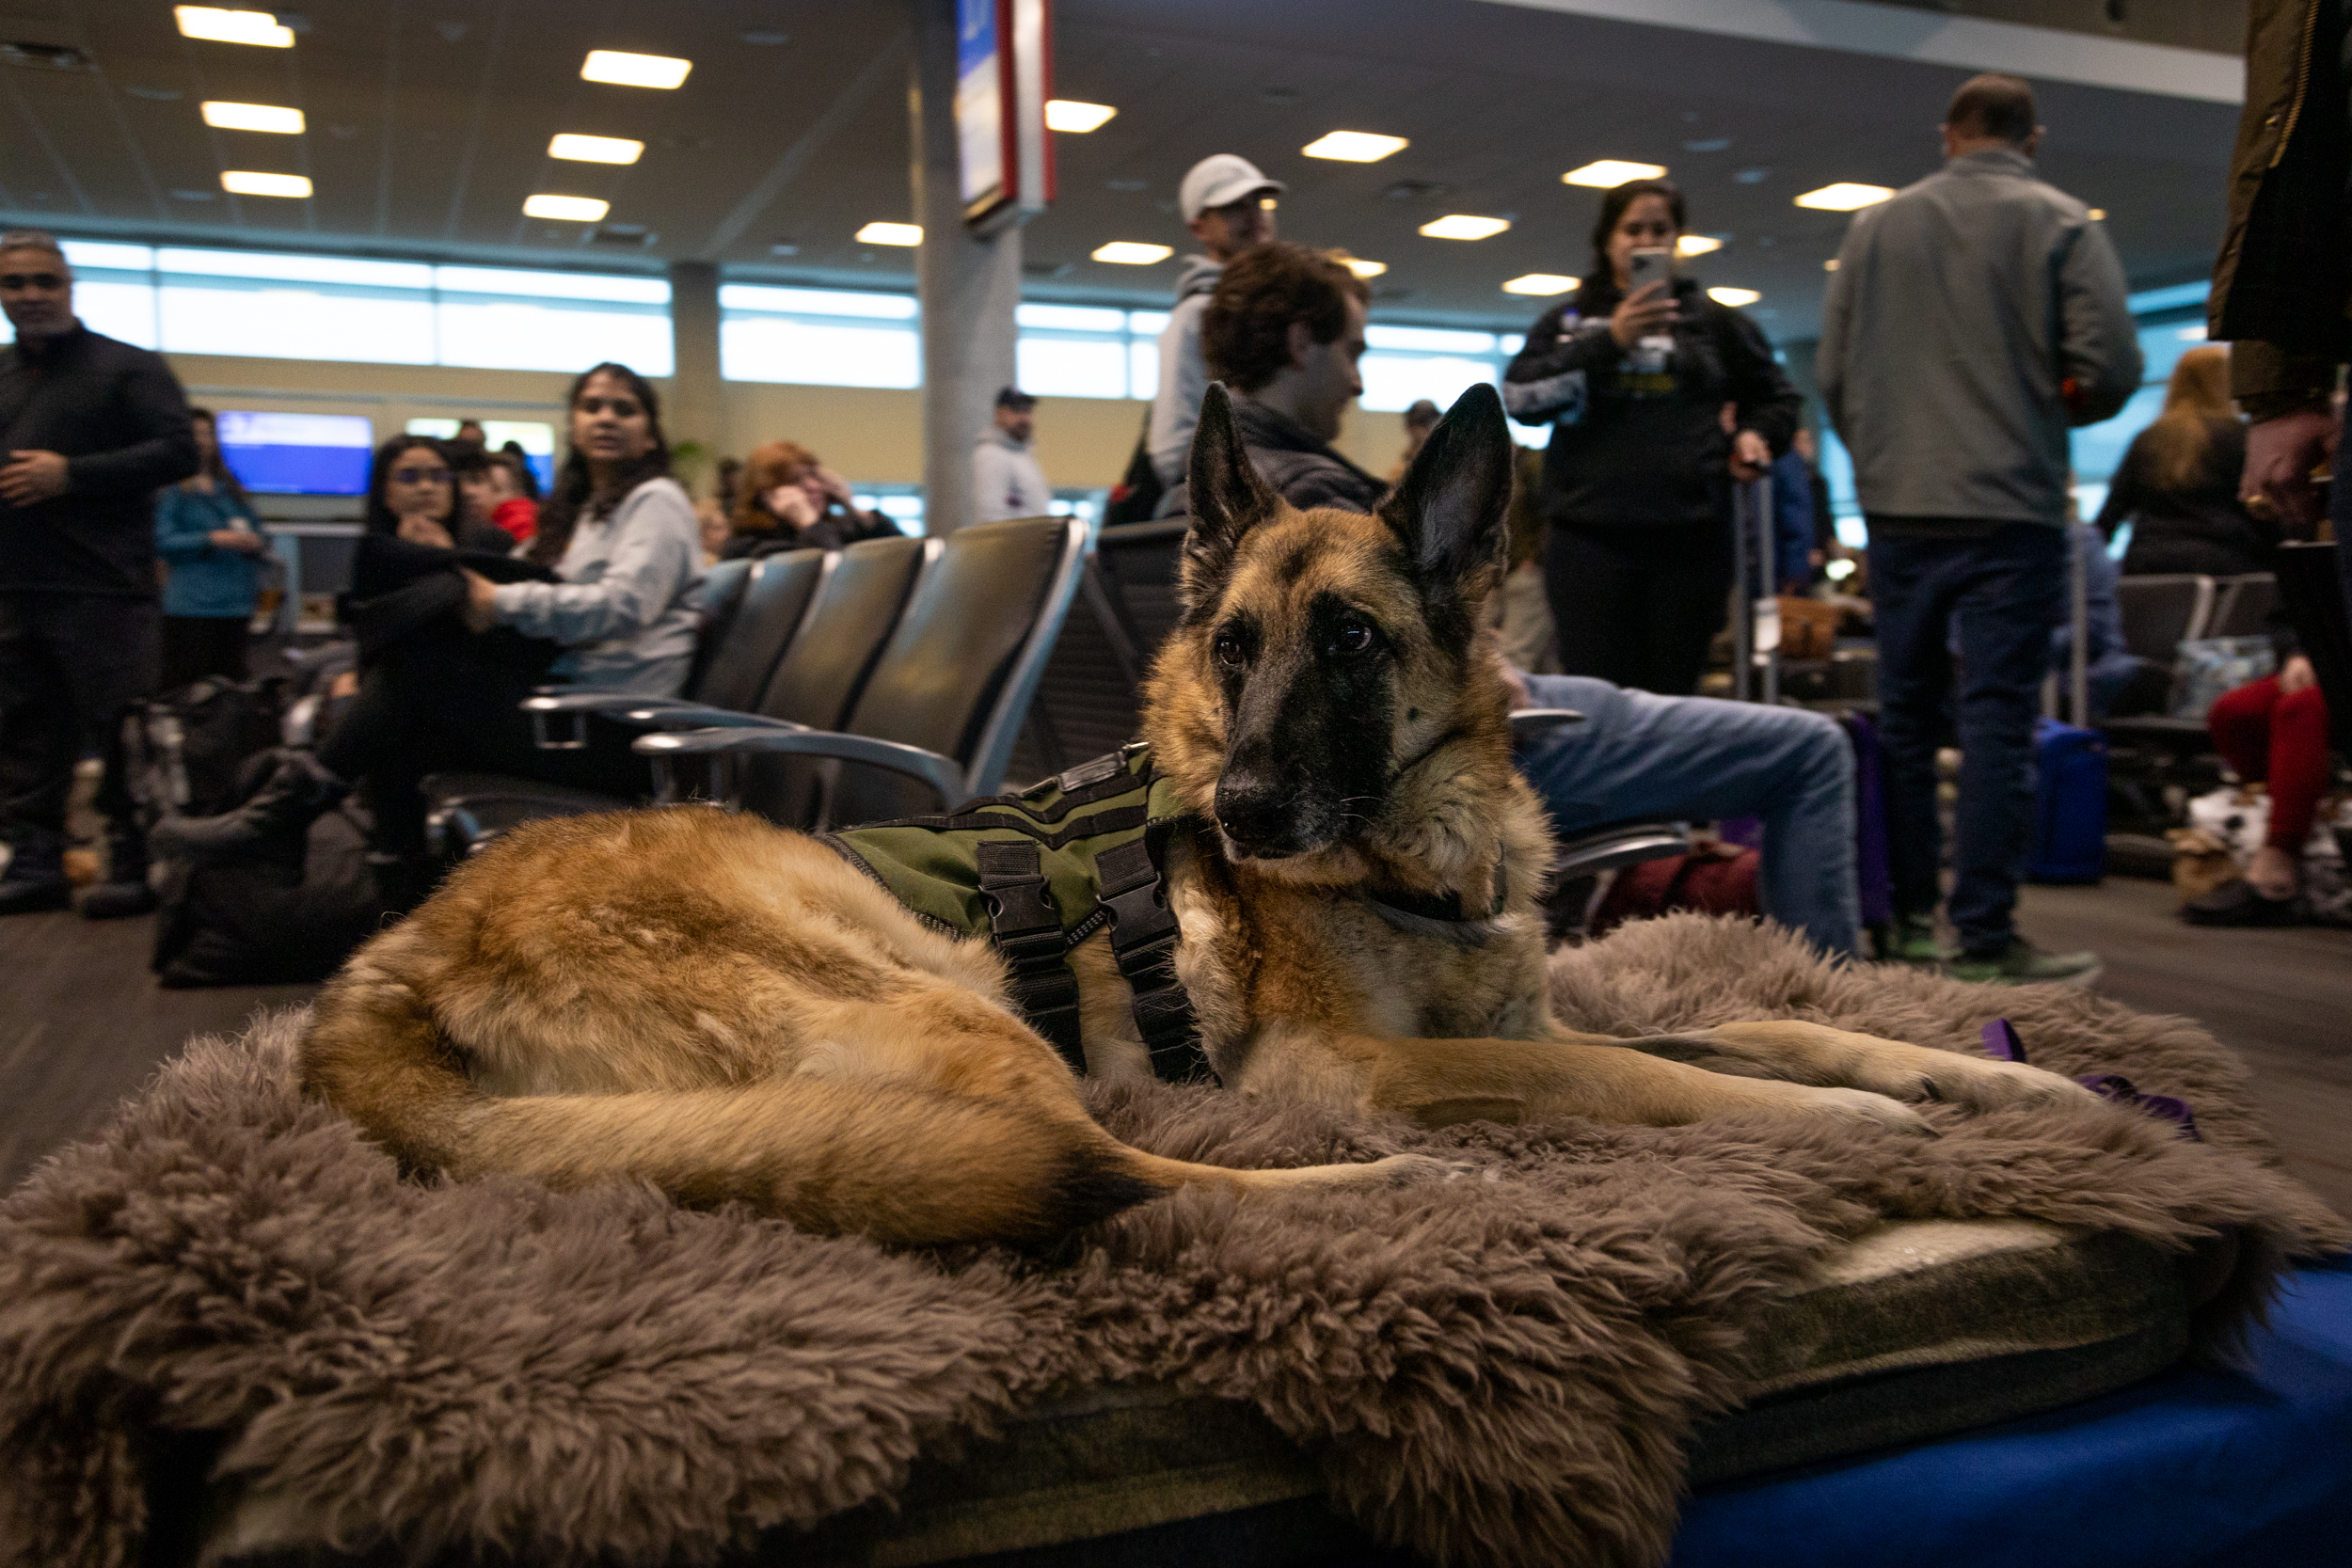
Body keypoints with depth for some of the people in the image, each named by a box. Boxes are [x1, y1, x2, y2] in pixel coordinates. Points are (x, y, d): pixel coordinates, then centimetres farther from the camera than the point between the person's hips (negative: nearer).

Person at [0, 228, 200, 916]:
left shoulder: (127, 367, 2)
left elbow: (178, 450, -9)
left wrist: (72, 475, -15)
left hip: (102, 589, -6)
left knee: (121, 731, -5)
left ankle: (133, 866, 2)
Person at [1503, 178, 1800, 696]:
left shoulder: (1712, 320, 17)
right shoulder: (1568, 320, 14)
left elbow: (1775, 397, 27)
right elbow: (1519, 396, -3)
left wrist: (1755, 435, 5)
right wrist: (1608, 342, -10)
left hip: (1692, 536, 1)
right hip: (1591, 537, -1)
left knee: (1672, 695, 3)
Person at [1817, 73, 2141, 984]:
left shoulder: (1875, 226, 9)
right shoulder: (2060, 224, 1)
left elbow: (1831, 370, 8)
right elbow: (2111, 368, -6)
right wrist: (2051, 408, 15)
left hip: (1896, 507, 3)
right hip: (2012, 508, -3)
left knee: (1906, 714, 11)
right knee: (1998, 718, -3)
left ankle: (1907, 918, 16)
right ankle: (1985, 936, -5)